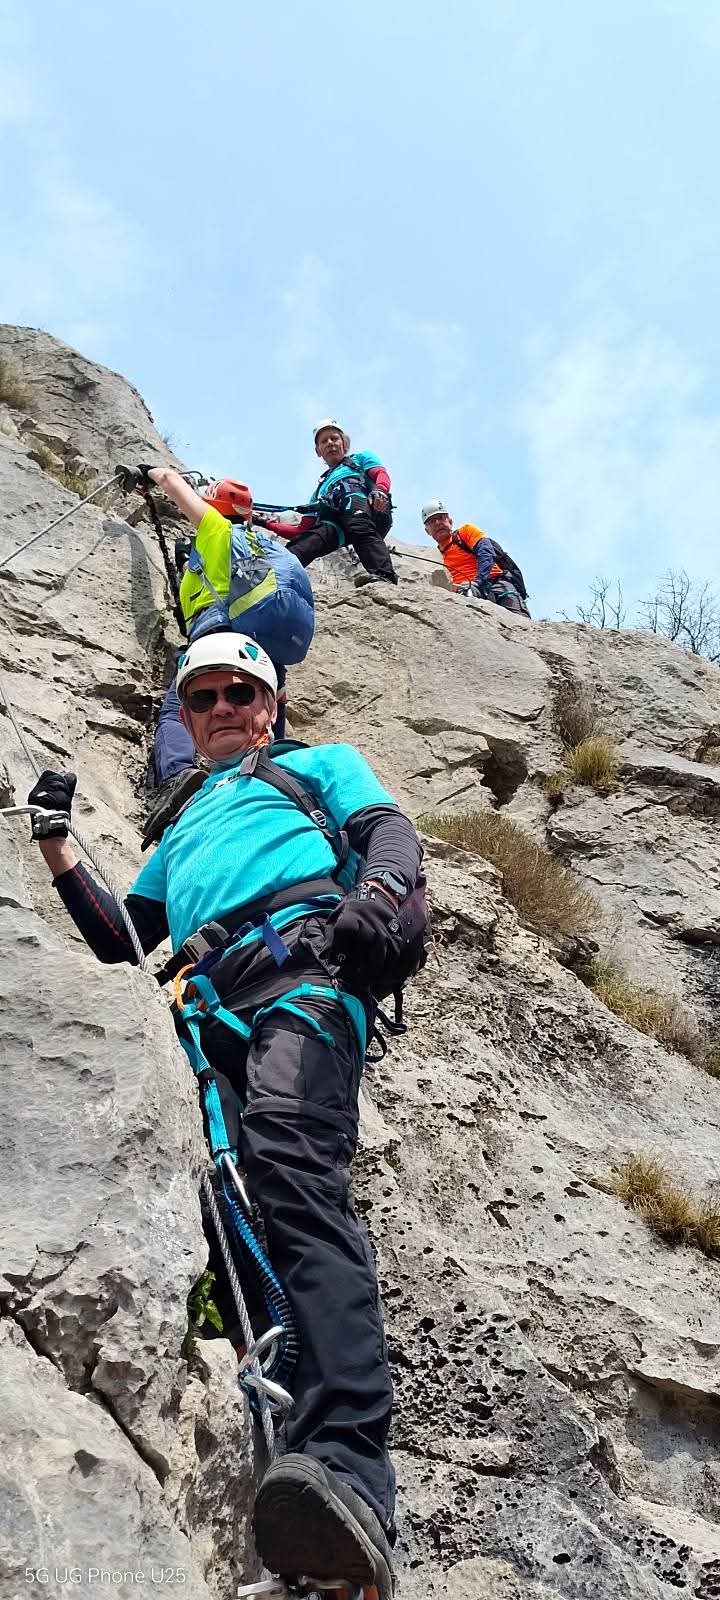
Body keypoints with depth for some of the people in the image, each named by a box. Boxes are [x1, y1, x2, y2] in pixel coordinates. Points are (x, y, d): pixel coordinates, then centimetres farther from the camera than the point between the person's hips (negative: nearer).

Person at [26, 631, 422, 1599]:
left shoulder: (320, 764, 30)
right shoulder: (185, 830, 43)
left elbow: (391, 831, 10)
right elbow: (116, 938, 38)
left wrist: (376, 894, -14)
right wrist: (55, 840, 28)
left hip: (303, 954, -7)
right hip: (207, 1002, 7)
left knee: (293, 1164, -34)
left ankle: (349, 1468, -50)